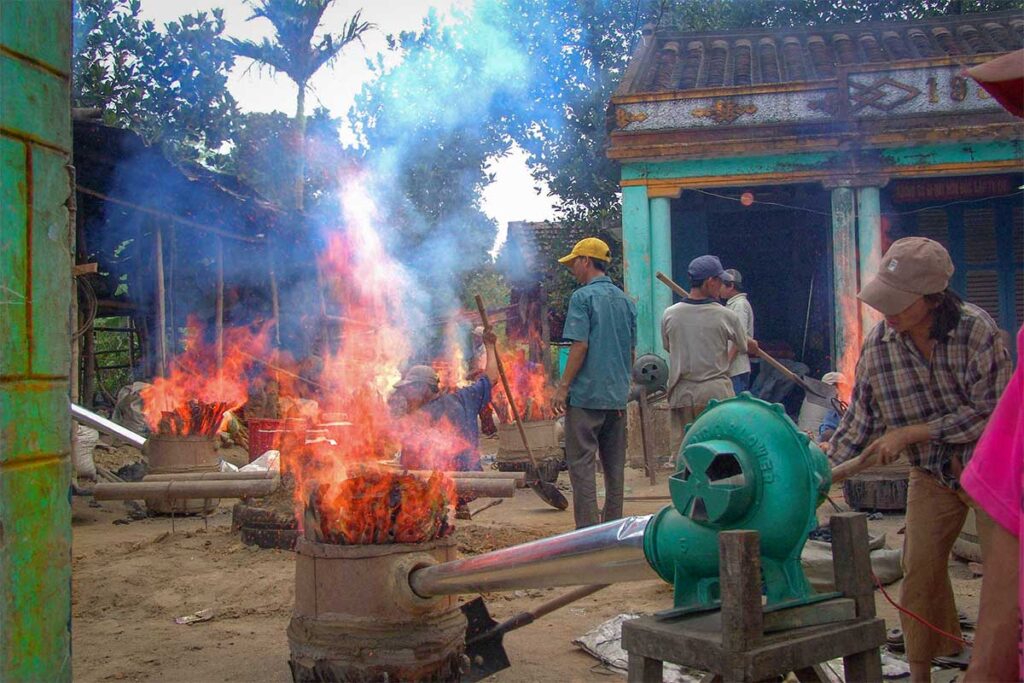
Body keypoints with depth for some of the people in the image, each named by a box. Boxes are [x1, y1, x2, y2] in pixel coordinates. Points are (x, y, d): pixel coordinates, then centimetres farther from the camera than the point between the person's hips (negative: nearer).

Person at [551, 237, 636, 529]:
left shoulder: (583, 297, -8)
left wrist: (563, 387, -11)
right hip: (618, 395, 7)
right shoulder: (625, 300, 13)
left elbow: (580, 345, -15)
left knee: (582, 462, -3)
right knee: (614, 464, 12)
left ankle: (587, 530, -4)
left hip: (586, 395, -7)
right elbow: (631, 350, 15)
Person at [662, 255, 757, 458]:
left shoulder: (669, 314, -2)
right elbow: (747, 346, 11)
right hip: (715, 391, -2)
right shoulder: (726, 316, -7)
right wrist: (754, 345, 35)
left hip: (682, 393, 2)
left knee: (681, 451, 6)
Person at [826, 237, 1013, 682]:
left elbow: (989, 412, -23)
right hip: (932, 473, 3)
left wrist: (909, 433, -24)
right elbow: (859, 418, -5)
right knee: (919, 570, 3)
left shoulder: (976, 329, -22)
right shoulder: (878, 342, -12)